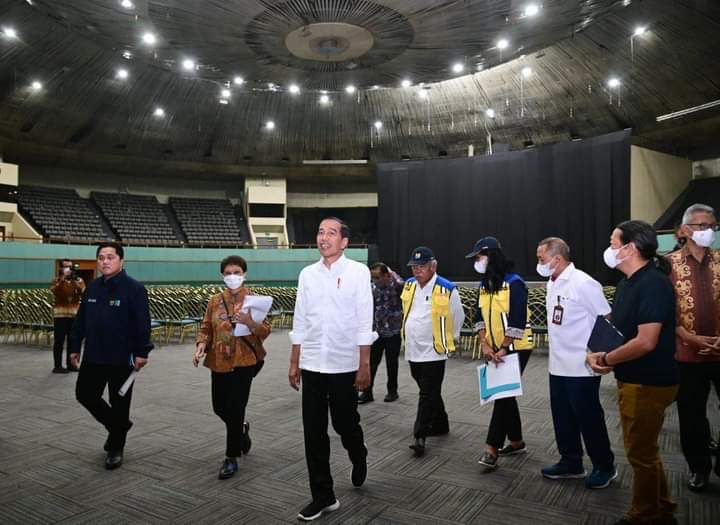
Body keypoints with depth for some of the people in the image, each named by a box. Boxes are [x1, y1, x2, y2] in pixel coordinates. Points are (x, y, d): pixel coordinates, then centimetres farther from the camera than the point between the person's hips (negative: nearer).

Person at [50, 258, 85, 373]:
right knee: (59, 341, -3)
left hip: (75, 315, 4)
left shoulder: (79, 280, 10)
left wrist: (76, 281, -16)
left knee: (73, 341, 9)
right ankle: (57, 366, 1)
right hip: (60, 315, -3)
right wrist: (63, 278, -22)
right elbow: (54, 290, -20)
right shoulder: (57, 280, 2)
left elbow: (84, 293, -6)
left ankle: (70, 364, 18)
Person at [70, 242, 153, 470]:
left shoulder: (134, 288, -13)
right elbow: (80, 320, 13)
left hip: (122, 359, -6)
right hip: (93, 357, 7)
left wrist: (141, 352, -19)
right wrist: (76, 347, 13)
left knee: (119, 404, 5)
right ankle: (117, 425, 37)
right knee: (85, 394, 13)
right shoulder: (92, 288, 7)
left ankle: (116, 449, 23)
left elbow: (142, 324, -16)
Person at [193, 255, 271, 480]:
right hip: (219, 361, 5)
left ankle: (231, 458, 13)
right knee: (220, 407, 11)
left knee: (234, 408, -4)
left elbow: (265, 331, -8)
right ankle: (241, 429, 43)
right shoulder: (215, 301, 7)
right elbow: (206, 328, 10)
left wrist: (249, 322, -27)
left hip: (245, 361, -4)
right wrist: (201, 345, -9)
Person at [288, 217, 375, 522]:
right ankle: (323, 496, 23)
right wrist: (294, 364, 7)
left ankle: (359, 459, 45)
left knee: (346, 425, 12)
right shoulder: (307, 274, 5)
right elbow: (299, 322, 8)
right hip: (311, 365, 3)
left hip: (344, 365, -3)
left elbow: (364, 322, -7)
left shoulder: (358, 272, -5)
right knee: (314, 433, 8)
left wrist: (364, 366, -9)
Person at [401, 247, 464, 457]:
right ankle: (440, 425, 35)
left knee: (428, 394, -4)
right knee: (430, 392, 18)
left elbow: (458, 318, 1)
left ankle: (420, 436, -1)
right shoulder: (409, 285, 4)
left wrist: (447, 340, 8)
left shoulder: (447, 289, -12)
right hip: (413, 350, 6)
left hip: (433, 351, -6)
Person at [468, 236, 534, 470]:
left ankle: (492, 450, -5)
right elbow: (480, 317, 5)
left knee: (503, 394, -8)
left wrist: (504, 349, -19)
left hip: (515, 348, -8)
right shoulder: (484, 285, 7)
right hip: (495, 349, 8)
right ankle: (516, 442, 29)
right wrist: (485, 345, -7)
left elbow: (517, 321, -20)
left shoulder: (513, 282, -17)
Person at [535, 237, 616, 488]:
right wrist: (555, 353, 15)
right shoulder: (552, 284, 8)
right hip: (557, 365, 8)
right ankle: (571, 462, 32)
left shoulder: (583, 283, -17)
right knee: (563, 417, 16)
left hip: (582, 367, -8)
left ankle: (605, 466, 26)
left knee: (588, 418, 7)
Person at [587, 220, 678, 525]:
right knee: (643, 450, 21)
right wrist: (599, 354, -4)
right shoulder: (628, 283, 8)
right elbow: (615, 327, 15)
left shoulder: (653, 284, -22)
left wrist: (604, 359, -15)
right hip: (633, 379, 9)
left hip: (648, 383, -9)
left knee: (640, 453, 7)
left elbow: (646, 342, -27)